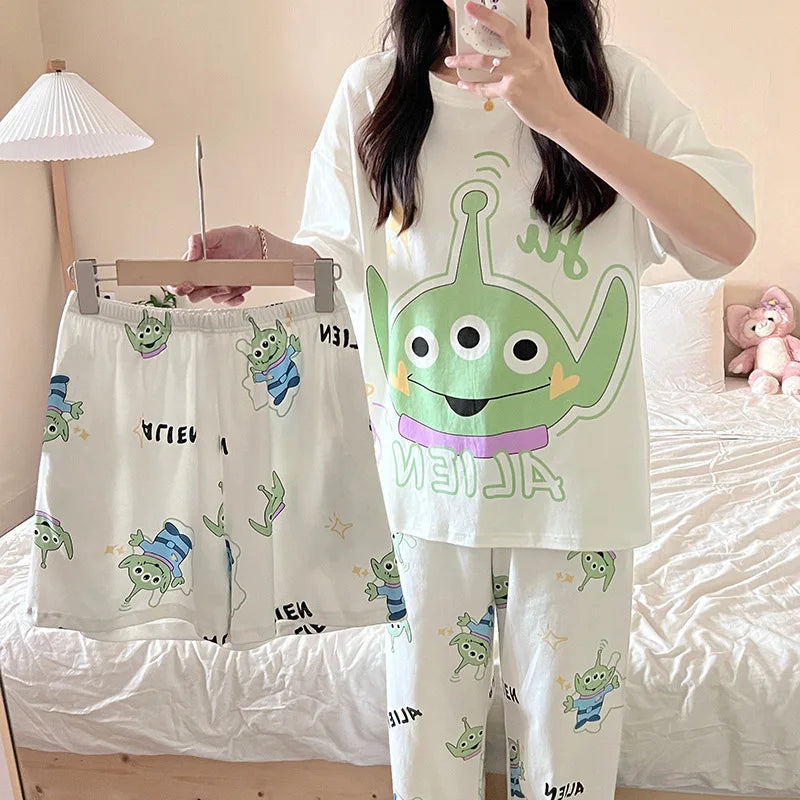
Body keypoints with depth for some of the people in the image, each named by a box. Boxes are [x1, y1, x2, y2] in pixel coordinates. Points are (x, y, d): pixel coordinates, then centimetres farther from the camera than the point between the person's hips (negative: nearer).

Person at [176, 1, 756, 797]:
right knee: (425, 705, 17)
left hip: (571, 481, 0)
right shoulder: (372, 92, 1)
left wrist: (559, 113, -22)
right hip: (423, 473, 1)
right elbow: (340, 254, 8)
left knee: (570, 710, 16)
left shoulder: (616, 85, -3)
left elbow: (729, 238, -15)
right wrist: (259, 250, -14)